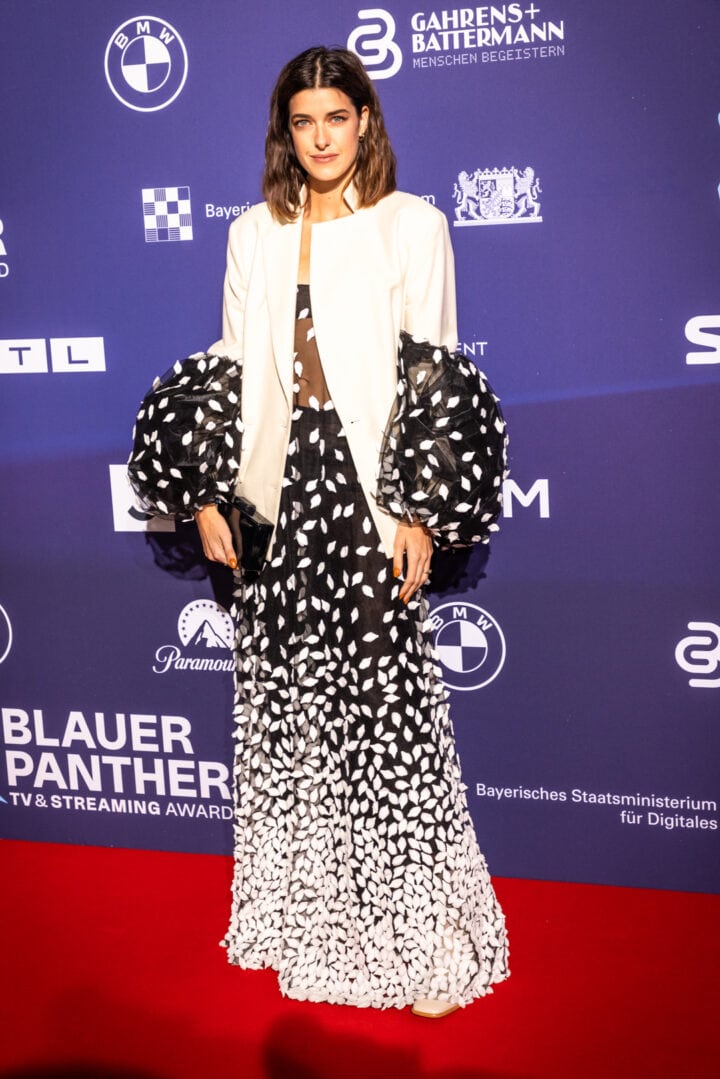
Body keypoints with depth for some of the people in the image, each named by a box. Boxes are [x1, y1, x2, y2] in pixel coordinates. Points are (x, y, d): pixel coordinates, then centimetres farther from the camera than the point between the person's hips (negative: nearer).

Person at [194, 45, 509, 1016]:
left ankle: (424, 937, 7)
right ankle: (305, 916, 23)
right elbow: (232, 370, 14)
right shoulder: (254, 233, 14)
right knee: (282, 701, 7)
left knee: (388, 701, -5)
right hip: (276, 486, 4)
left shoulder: (411, 225, 2)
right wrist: (209, 494, 6)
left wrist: (420, 510, -10)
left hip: (369, 489, -4)